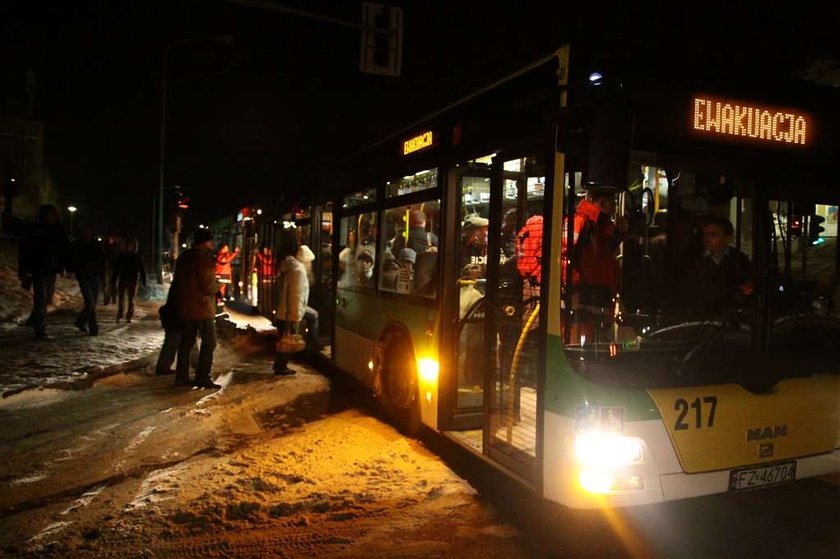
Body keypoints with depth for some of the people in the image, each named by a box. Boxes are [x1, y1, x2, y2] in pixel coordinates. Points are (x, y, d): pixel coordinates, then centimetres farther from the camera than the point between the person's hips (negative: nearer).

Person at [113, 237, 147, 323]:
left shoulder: (138, 256, -2)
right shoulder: (121, 255, -1)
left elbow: (142, 269, 0)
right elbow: (116, 268, 1)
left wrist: (143, 280, -4)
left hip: (133, 281, 0)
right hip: (122, 280, 1)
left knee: (131, 299, 4)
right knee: (121, 298, 4)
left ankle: (129, 317, 13)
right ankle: (119, 316, 16)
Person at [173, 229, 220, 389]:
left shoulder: (183, 258, 10)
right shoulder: (205, 258, -15)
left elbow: (176, 283, 17)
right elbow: (208, 286, -20)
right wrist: (217, 287, 0)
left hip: (185, 309, 8)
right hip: (203, 309, -8)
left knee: (186, 343, 13)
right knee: (209, 343, 1)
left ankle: (181, 377, 16)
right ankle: (202, 378, 0)